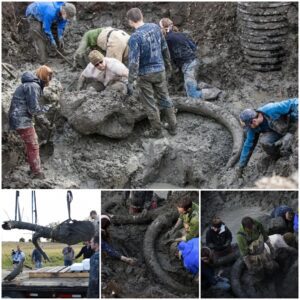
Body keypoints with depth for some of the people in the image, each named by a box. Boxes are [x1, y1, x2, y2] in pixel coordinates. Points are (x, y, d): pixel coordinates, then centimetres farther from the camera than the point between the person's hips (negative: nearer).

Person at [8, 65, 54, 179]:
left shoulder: (30, 85, 15)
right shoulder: (33, 86, -18)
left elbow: (34, 108, 23)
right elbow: (34, 109, -20)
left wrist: (44, 121, 23)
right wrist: (48, 107, -6)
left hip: (20, 119, 10)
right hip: (22, 120, -10)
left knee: (32, 144, 21)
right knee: (33, 146, -2)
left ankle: (34, 169, 31)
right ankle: (37, 174, 4)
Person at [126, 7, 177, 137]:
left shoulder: (135, 38, -23)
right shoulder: (155, 27, -5)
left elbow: (134, 61, -25)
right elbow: (164, 47, 7)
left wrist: (130, 82, -23)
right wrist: (168, 64, 23)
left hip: (145, 74, -5)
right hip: (160, 70, 5)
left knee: (150, 103, 9)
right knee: (165, 98, 18)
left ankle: (156, 131, 18)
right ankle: (172, 127, 25)